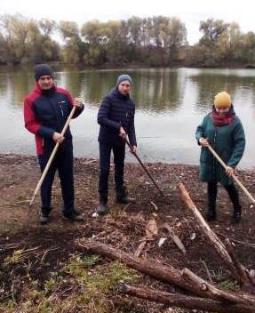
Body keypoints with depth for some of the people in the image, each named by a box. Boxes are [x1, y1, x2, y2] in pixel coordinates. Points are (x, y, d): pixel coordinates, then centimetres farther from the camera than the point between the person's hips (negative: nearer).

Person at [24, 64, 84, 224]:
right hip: (46, 146, -3)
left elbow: (72, 114, 12)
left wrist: (79, 107, -11)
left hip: (66, 143, 4)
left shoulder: (63, 93, 1)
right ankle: (45, 210, 29)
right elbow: (30, 124, -12)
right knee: (47, 180, 10)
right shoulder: (31, 100, -10)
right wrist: (51, 134, -23)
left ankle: (69, 210, 26)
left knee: (68, 179, 11)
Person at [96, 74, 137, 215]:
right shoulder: (109, 99, -14)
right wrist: (118, 127, -27)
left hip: (120, 141, 5)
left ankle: (121, 194, 30)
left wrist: (133, 142, -6)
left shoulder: (131, 104, 4)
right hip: (106, 140, -5)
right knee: (104, 169, -5)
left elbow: (131, 125, 5)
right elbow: (100, 118, -23)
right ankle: (103, 200, 6)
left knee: (120, 168, 15)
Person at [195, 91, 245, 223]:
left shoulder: (235, 122, -16)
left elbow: (240, 144, -16)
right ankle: (211, 209, 32)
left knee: (228, 184, 11)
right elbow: (199, 129, 10)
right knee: (211, 184, 14)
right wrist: (200, 138, -15)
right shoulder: (209, 118, -6)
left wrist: (232, 164, -23)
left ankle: (237, 209, 36)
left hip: (225, 161, -3)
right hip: (208, 159, 3)